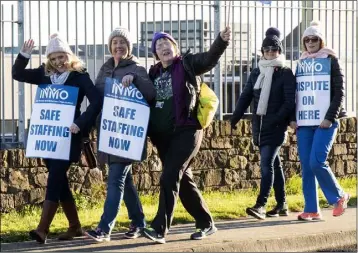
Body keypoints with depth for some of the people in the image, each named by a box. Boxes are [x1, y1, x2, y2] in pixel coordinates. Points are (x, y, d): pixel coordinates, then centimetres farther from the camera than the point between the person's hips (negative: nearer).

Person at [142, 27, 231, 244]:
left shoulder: (187, 64, -2)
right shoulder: (154, 72, 15)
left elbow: (210, 58, -16)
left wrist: (222, 41, -35)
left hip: (186, 131, -7)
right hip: (162, 135, 7)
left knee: (169, 178, -14)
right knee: (183, 180, 12)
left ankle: (160, 229, -15)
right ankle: (206, 224, 23)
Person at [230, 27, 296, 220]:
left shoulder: (286, 74, -4)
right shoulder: (256, 73, 13)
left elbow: (289, 102, -10)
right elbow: (245, 97, 11)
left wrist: (276, 120, -21)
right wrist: (234, 119, -2)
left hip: (276, 128, -6)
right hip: (259, 128, 6)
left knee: (266, 164, -15)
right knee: (274, 164, 13)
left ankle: (260, 205, -21)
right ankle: (281, 205, 19)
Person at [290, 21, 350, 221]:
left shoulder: (330, 60, 0)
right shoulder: (302, 63, 14)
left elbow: (339, 92, -6)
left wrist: (330, 117, -14)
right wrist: (293, 118, 5)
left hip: (324, 121, -5)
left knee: (317, 162, -15)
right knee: (306, 166, 1)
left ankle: (339, 196, 6)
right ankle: (312, 210, 5)